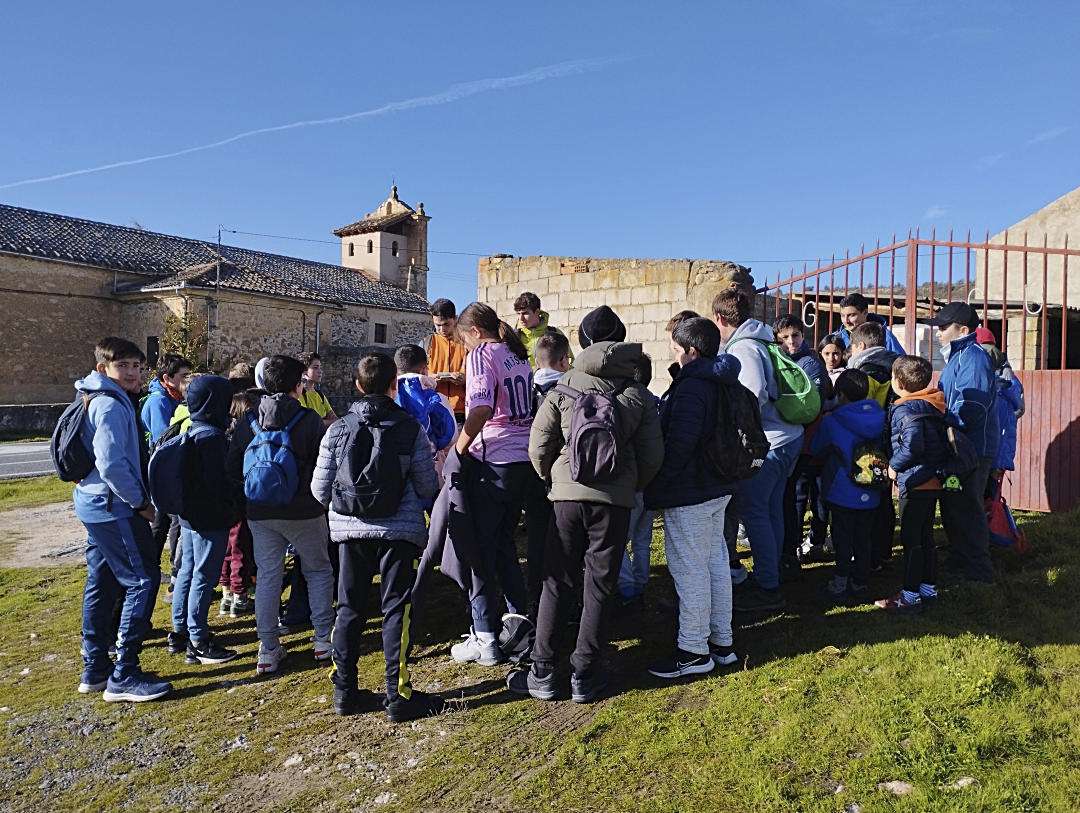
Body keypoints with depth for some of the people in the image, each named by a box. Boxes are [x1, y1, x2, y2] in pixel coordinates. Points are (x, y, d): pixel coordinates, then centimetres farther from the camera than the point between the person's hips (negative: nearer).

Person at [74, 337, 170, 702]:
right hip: (114, 507, -11)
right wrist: (140, 502, -15)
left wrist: (135, 500, 16)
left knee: (102, 585, 15)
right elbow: (111, 464, -26)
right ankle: (123, 676, -2)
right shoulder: (111, 405, -17)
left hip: (95, 505, 11)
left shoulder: (97, 400, 15)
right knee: (143, 580, -7)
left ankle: (95, 670, 25)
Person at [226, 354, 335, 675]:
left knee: (267, 577, 12)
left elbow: (233, 468, 3)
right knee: (319, 570, 14)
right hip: (304, 511, -3)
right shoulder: (309, 419, -11)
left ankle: (268, 650, 16)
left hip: (260, 513, 4)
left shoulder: (247, 423, 1)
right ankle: (324, 640, 17)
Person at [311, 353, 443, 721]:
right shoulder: (411, 428, -5)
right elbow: (428, 487, -2)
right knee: (397, 609, 5)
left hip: (349, 529, 3)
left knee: (349, 609, 14)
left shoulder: (337, 429, 1)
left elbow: (320, 490, 3)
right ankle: (398, 695, 8)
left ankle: (345, 690, 22)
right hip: (399, 530, -2)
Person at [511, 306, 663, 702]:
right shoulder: (636, 393, 3)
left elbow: (538, 447, -1)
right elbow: (652, 454, 2)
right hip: (615, 500, 0)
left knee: (557, 584, 11)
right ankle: (584, 676, 17)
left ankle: (542, 673, 15)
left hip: (568, 496, 0)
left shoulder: (562, 389, 0)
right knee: (599, 587, 9)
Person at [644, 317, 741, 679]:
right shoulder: (720, 384, 11)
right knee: (716, 561, 16)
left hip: (688, 494, -10)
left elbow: (678, 444, -26)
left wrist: (654, 485, -17)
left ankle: (694, 651, 9)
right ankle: (722, 642, 28)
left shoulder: (691, 388, -21)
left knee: (689, 569, -1)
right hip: (716, 489, 10)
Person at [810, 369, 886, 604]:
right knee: (863, 540, 14)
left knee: (842, 541, 5)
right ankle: (860, 584, 23)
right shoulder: (880, 419, 0)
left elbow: (816, 450, 2)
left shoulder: (830, 421, -13)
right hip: (870, 495, 5)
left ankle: (840, 586, 10)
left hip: (843, 494, -4)